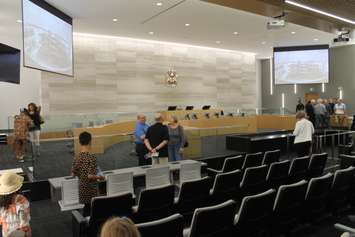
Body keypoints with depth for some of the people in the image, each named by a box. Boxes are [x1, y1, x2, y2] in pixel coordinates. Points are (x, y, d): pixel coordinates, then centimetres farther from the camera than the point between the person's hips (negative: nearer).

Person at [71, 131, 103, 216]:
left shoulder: (77, 157, -3)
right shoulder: (92, 157, -20)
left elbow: (73, 174, 2)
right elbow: (90, 176, -23)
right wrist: (99, 177, -6)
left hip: (82, 187, 6)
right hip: (91, 188, -6)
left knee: (86, 208, 19)